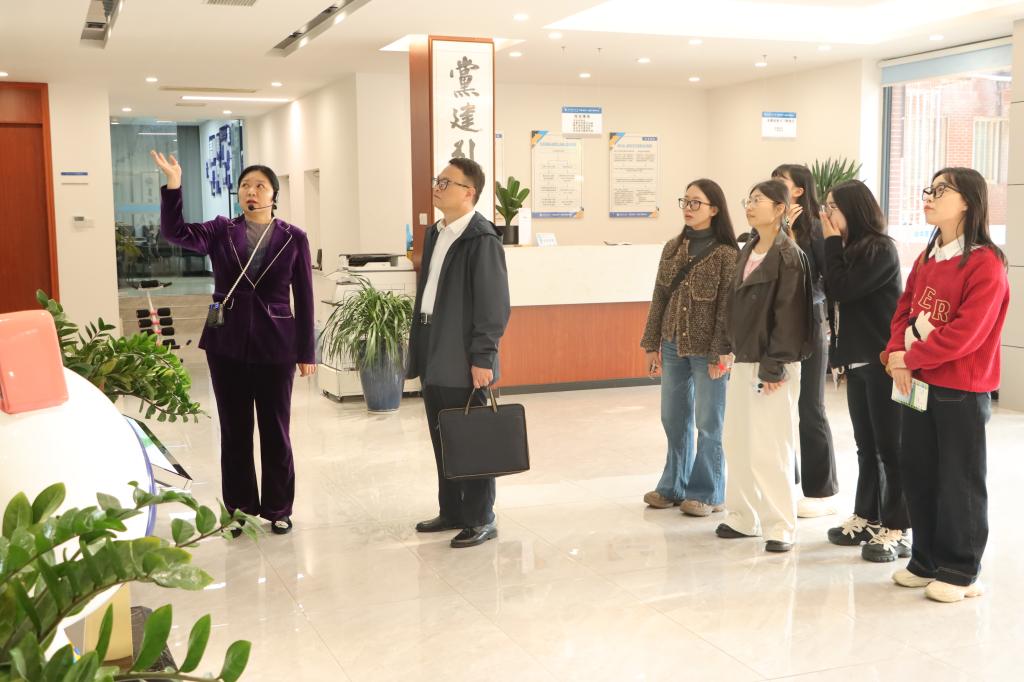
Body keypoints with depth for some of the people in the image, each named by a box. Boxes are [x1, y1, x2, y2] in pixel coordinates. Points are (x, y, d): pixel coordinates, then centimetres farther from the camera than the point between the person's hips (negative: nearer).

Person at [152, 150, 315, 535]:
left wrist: (306, 352, -1)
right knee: (234, 429, 10)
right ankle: (239, 508, 23)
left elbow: (304, 298, 0)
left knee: (275, 430, 7)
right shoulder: (221, 231, 3)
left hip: (275, 345, -2)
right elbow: (174, 232, -11)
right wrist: (173, 186, -24)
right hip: (226, 343, 2)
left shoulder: (293, 238, -1)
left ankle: (278, 509, 20)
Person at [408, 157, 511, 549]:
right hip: (434, 360, 8)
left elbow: (494, 305, -16)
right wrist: (419, 350, 16)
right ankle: (451, 512, 27)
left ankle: (480, 520, 13)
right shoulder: (435, 234, 13)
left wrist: (482, 359, -18)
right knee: (443, 442, 15)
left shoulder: (482, 239, -13)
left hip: (464, 362, -8)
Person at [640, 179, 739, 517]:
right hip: (673, 346, 6)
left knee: (708, 424, 5)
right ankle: (674, 486, 27)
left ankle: (706, 493, 17)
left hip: (706, 350, -5)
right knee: (674, 420, 14)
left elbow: (728, 308, -12)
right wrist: (652, 344, 6)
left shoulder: (726, 254, -10)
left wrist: (719, 354, -15)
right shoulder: (672, 248, 6)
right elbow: (659, 298, 8)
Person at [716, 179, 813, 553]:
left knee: (769, 446, -4)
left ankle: (780, 526, 6)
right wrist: (732, 349, 11)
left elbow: (788, 314, -15)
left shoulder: (789, 255, -11)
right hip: (743, 359, 8)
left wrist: (774, 366, -17)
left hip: (772, 363, -8)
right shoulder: (747, 251, 12)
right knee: (736, 441, 11)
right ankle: (743, 517, 22)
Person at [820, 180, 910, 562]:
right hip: (857, 361, 8)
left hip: (882, 362, -8)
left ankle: (896, 530, 4)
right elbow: (832, 292, 8)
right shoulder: (850, 249, 11)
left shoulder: (881, 249, -13)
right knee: (865, 445, 14)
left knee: (889, 446, -2)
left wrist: (832, 242, -12)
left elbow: (841, 289, -21)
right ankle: (866, 517, 23)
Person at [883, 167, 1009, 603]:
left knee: (959, 482, 3)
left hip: (962, 391, -8)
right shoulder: (926, 259, 11)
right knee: (917, 473, 13)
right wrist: (897, 356, -7)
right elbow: (904, 311, 11)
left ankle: (960, 572, 16)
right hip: (918, 384, 8)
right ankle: (926, 561, 26)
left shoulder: (985, 264, -15)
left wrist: (911, 357, -16)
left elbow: (966, 333, -22)